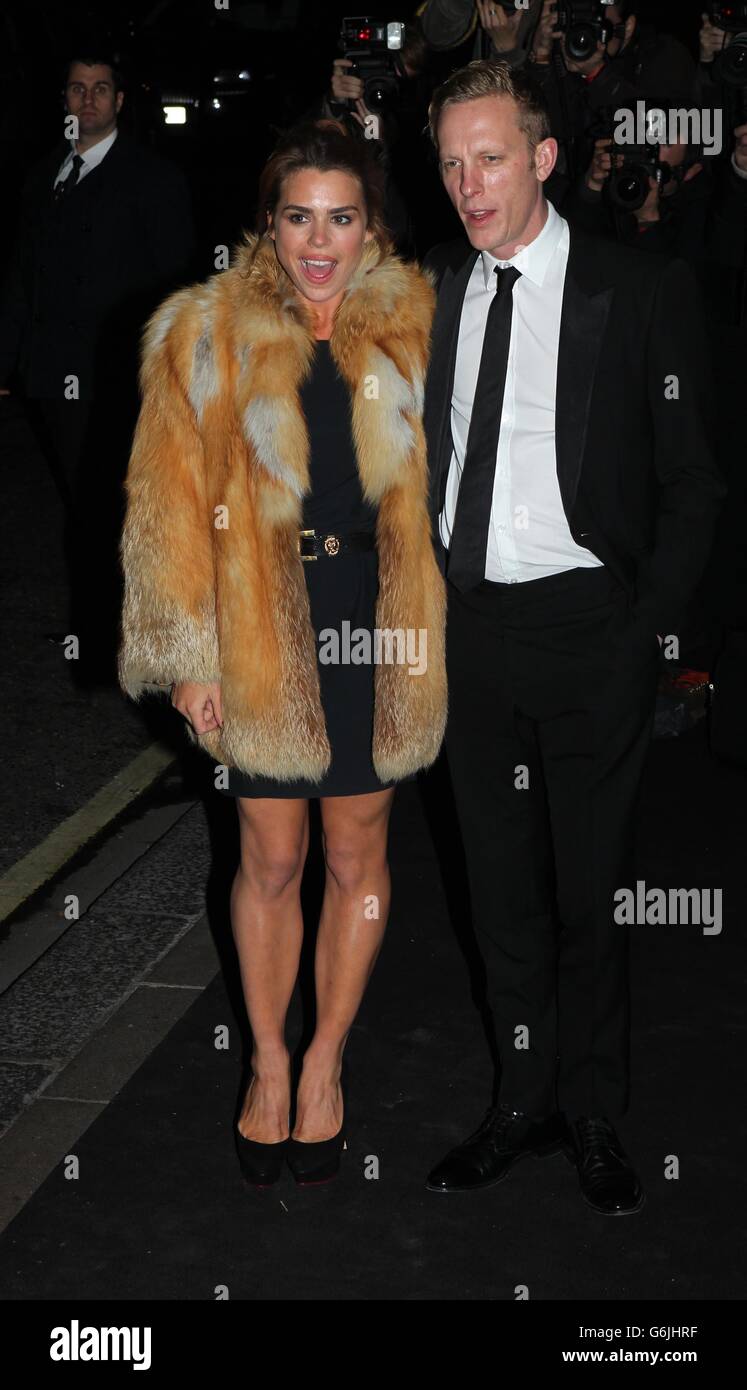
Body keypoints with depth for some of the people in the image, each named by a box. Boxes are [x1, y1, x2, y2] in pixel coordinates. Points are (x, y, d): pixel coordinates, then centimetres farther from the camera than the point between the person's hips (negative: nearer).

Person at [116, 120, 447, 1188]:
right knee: (270, 862, 10)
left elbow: (441, 485, 8)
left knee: (357, 857, 11)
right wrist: (189, 658, -6)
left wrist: (435, 630, 2)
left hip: (376, 629, 2)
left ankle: (325, 1061, 31)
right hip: (261, 633, -1)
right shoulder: (205, 336, -2)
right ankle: (269, 1061, 31)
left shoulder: (412, 327, 3)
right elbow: (172, 505, -2)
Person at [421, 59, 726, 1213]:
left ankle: (594, 1113, 27)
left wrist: (644, 633, -10)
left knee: (592, 886, 8)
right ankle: (526, 1102, 30)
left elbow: (692, 483, -4)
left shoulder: (643, 292, -5)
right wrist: (425, 599, 0)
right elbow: (420, 455, 10)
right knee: (501, 881, 14)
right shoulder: (430, 291, 6)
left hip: (589, 628, -3)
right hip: (470, 627, 4)